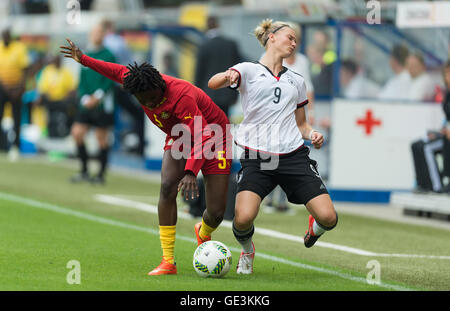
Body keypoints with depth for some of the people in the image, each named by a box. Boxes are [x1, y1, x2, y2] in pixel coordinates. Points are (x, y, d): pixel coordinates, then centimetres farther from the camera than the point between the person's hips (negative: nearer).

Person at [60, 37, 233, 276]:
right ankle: (168, 262, -21)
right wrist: (83, 59, 16)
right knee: (167, 186, -25)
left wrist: (190, 172, -57)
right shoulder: (139, 85, -17)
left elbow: (203, 137, -43)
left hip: (213, 140, -5)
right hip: (179, 140, 5)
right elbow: (119, 71, 7)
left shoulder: (181, 96, -37)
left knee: (216, 213, -12)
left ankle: (203, 233, 30)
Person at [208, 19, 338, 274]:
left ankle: (314, 228, 29)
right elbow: (213, 84, -12)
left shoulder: (296, 81, 20)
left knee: (328, 217, -11)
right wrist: (227, 77, -35)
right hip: (257, 157, -3)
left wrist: (312, 134, 4)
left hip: (294, 155, 3)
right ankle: (247, 252, 14)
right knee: (243, 219, -24)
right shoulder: (249, 70, 6)